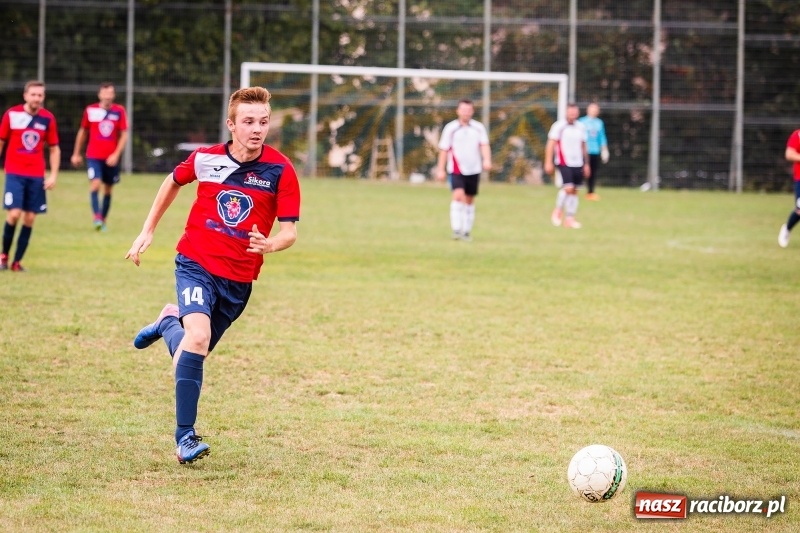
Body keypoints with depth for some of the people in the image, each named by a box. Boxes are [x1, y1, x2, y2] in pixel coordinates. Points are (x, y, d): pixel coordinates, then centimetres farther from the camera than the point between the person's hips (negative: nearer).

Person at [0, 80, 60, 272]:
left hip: (36, 176, 2)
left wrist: (53, 175, 1)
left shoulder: (48, 118, 1)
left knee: (29, 218, 1)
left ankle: (17, 262, 9)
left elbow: (54, 148, 9)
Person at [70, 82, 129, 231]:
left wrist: (116, 154, -13)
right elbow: (83, 132, 12)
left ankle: (103, 220, 19)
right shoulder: (90, 110, 0)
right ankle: (97, 217, -25)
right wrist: (76, 153, 16)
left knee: (108, 190, 8)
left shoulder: (119, 111, -2)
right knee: (95, 184, -20)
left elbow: (124, 135, -1)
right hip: (93, 156, -1)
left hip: (111, 158, 1)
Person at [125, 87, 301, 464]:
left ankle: (169, 321, 51)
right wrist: (148, 231, 16)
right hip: (196, 264, -2)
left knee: (196, 352, 15)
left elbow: (289, 231, -11)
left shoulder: (280, 170, -12)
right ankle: (185, 438, -22)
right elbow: (174, 182, 14)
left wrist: (270, 245, -34)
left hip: (239, 278, 2)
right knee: (198, 337, -26)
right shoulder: (205, 159, -8)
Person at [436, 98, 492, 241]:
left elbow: (484, 145, -4)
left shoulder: (478, 128, 5)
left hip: (474, 169, 3)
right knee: (458, 195, -21)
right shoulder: (450, 128, -1)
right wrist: (441, 169, 0)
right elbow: (444, 149, 2)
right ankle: (456, 229, -23)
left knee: (469, 200, 10)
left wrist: (487, 160, -23)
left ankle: (466, 231, 20)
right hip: (456, 169, -3)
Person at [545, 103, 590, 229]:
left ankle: (570, 219, 9)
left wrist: (586, 164, 19)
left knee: (574, 191, 4)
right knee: (568, 188, -18)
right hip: (564, 163, -5)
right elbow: (550, 144, -5)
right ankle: (558, 211, 4)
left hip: (578, 164, 5)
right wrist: (548, 163, -11)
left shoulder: (581, 127, 12)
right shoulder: (559, 126, -5)